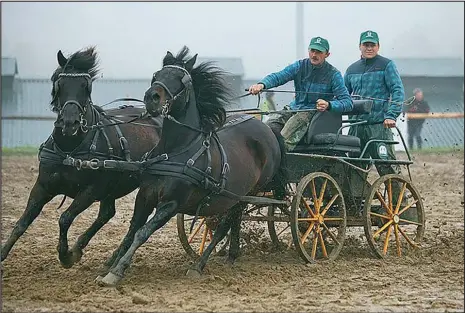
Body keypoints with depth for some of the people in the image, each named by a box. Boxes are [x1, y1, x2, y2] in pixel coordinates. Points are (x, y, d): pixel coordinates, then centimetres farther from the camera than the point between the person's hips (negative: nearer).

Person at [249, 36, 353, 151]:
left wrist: (328, 105, -30)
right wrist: (262, 84, -30)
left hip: (316, 112, -5)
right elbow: (278, 76, -8)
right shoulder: (300, 66, 6)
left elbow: (348, 102, -8)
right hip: (294, 108, 5)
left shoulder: (333, 74, -4)